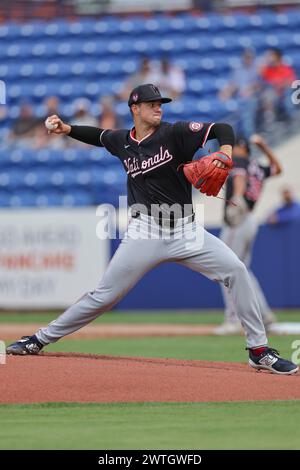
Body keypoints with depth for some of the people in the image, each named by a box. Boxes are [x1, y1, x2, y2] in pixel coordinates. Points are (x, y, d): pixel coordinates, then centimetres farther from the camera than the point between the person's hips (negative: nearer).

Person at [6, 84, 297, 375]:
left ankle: (259, 351, -8)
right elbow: (98, 135, 29)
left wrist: (224, 155, -31)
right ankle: (40, 340, 11)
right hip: (145, 234, 1)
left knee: (236, 270, -16)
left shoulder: (175, 133, -4)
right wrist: (66, 129, 15)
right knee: (105, 295, -2)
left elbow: (223, 130, -11)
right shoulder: (122, 142, 6)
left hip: (186, 231, -1)